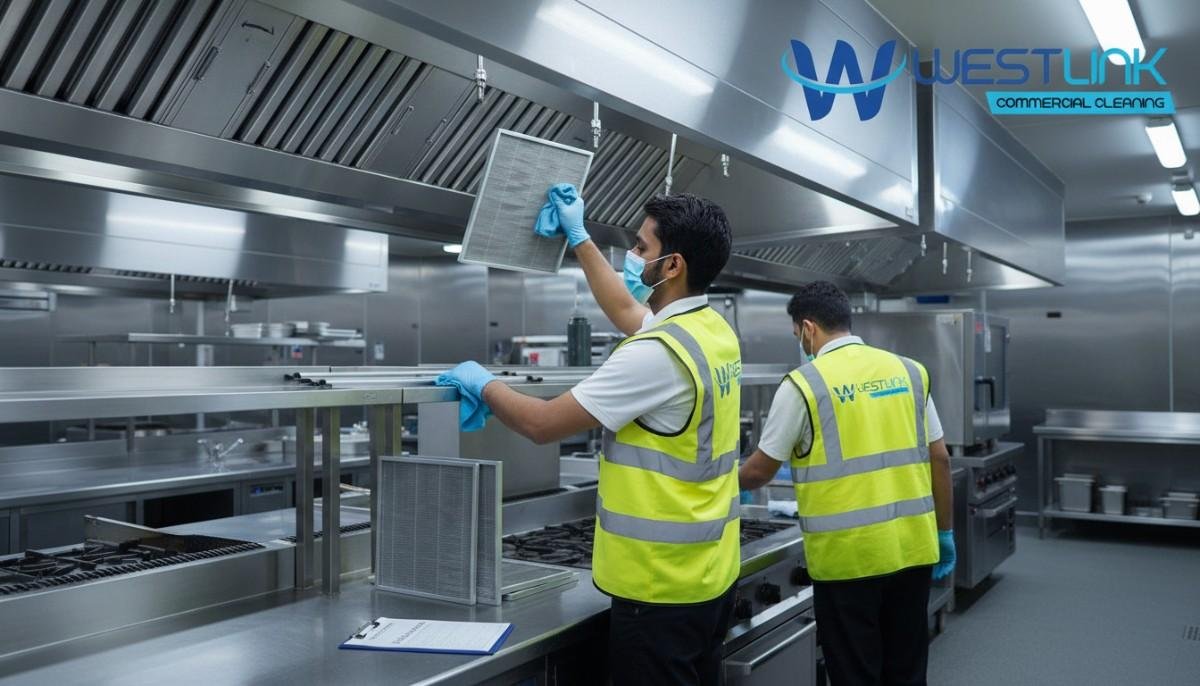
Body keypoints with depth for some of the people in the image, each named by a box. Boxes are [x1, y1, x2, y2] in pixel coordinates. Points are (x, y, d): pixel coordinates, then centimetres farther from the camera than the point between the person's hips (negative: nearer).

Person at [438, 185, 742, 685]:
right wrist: (579, 238, 29)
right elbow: (626, 313, 23)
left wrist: (483, 385, 0)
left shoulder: (657, 353, -24)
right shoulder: (715, 331, 4)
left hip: (661, 587, -9)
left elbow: (541, 424, -19)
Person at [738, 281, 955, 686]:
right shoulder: (910, 371, 6)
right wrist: (945, 533, 18)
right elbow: (939, 460, 8)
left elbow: (759, 472, -2)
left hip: (848, 554, -5)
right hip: (914, 546, 5)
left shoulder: (804, 383, -8)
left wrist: (731, 483, 19)